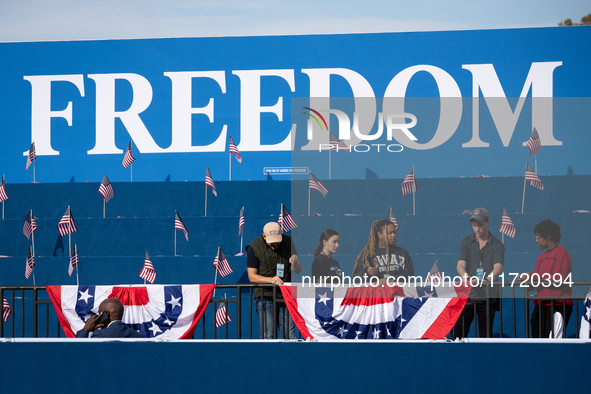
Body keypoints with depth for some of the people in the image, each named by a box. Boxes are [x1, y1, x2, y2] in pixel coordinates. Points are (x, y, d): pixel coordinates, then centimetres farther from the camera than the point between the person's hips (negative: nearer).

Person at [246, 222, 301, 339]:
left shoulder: (289, 242, 4)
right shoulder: (254, 247, -4)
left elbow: (298, 271, 8)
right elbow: (252, 276, -4)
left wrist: (294, 263, -16)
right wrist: (270, 279, -21)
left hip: (286, 296, 3)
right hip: (265, 295, -3)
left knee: (289, 336, -1)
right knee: (268, 336, -8)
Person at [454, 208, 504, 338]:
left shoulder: (497, 245, 2)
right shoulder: (466, 243, 7)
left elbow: (498, 267, -13)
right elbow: (460, 265, -5)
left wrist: (487, 279, -35)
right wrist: (467, 277, -29)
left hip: (488, 296, -1)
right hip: (467, 294, 1)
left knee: (485, 335, 2)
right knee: (459, 332, -1)